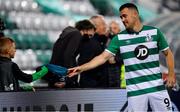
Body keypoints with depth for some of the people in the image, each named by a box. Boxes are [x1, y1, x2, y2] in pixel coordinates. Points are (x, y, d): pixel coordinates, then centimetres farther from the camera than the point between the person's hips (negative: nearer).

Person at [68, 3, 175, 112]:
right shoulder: (119, 38, 1)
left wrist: (171, 74, -2)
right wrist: (81, 68, -14)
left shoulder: (154, 32, 2)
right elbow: (103, 57, -3)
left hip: (157, 86, 0)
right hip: (134, 89, 0)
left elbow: (168, 53, 10)